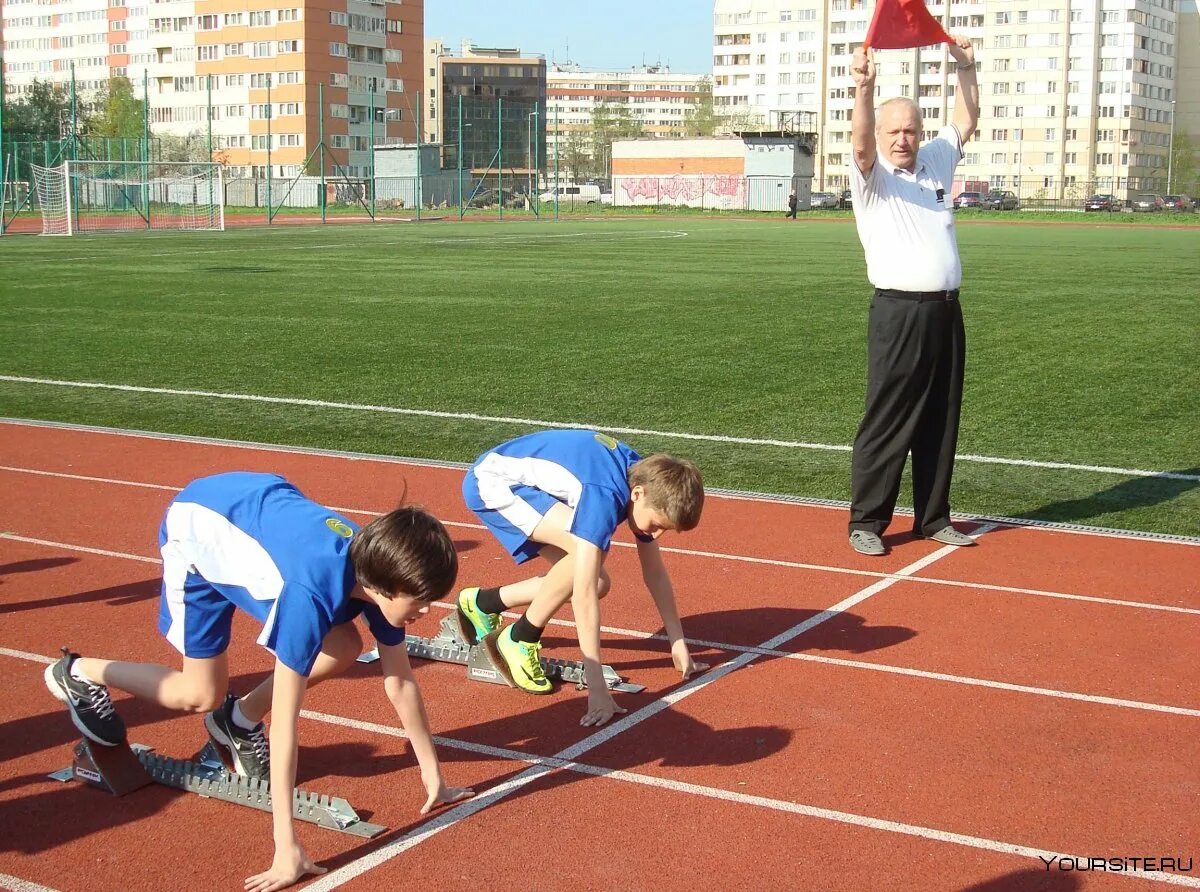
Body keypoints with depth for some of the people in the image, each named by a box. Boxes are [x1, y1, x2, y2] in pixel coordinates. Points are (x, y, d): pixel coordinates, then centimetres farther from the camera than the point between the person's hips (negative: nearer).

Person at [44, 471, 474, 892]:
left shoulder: (378, 566, -23)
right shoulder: (310, 594, -42)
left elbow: (400, 681, -10)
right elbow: (284, 722, -41)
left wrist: (433, 775, -7)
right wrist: (286, 848, -41)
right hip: (197, 527, -6)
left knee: (343, 651, -4)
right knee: (201, 696, -1)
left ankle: (240, 721, 18)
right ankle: (80, 673, 22)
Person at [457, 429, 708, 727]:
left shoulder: (645, 479, -9)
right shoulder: (604, 497, -34)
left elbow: (655, 572, 3)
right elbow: (583, 596, -36)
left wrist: (678, 644, 5)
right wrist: (597, 688, -36)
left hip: (528, 484, 9)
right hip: (490, 482, -9)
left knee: (597, 583, 0)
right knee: (586, 564, -28)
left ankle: (484, 603, 17)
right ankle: (520, 641, -8)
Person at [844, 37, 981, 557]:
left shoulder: (937, 162, 16)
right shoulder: (873, 176, -2)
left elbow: (966, 121, 27)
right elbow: (861, 143, -23)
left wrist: (966, 68, 19)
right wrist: (864, 89, -39)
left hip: (946, 313, 6)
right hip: (899, 314, -6)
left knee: (941, 422, 11)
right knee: (887, 421, -5)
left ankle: (932, 518, 20)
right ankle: (866, 521, 2)